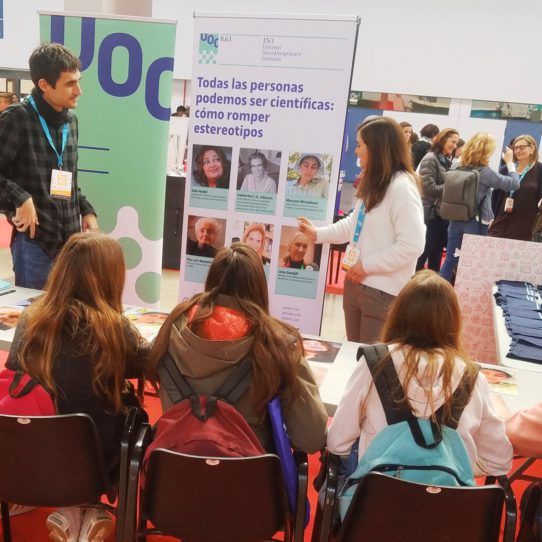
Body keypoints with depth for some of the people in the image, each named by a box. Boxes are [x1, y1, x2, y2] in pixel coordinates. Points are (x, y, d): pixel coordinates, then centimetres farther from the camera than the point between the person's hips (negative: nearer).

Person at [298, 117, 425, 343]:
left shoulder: (402, 187, -18)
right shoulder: (373, 182, 10)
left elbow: (412, 245, -23)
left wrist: (367, 265, -17)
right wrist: (318, 234, 14)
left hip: (383, 291, -9)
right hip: (356, 283, 9)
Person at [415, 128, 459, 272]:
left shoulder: (448, 160, 13)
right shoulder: (430, 159, -10)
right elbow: (429, 187, -19)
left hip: (444, 213, 8)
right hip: (431, 213, -8)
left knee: (437, 252, 14)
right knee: (424, 252, -1)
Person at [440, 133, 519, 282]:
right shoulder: (485, 172, -14)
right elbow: (514, 184, -8)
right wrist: (510, 162, 5)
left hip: (456, 220, 5)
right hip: (476, 223, -5)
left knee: (450, 259, 11)